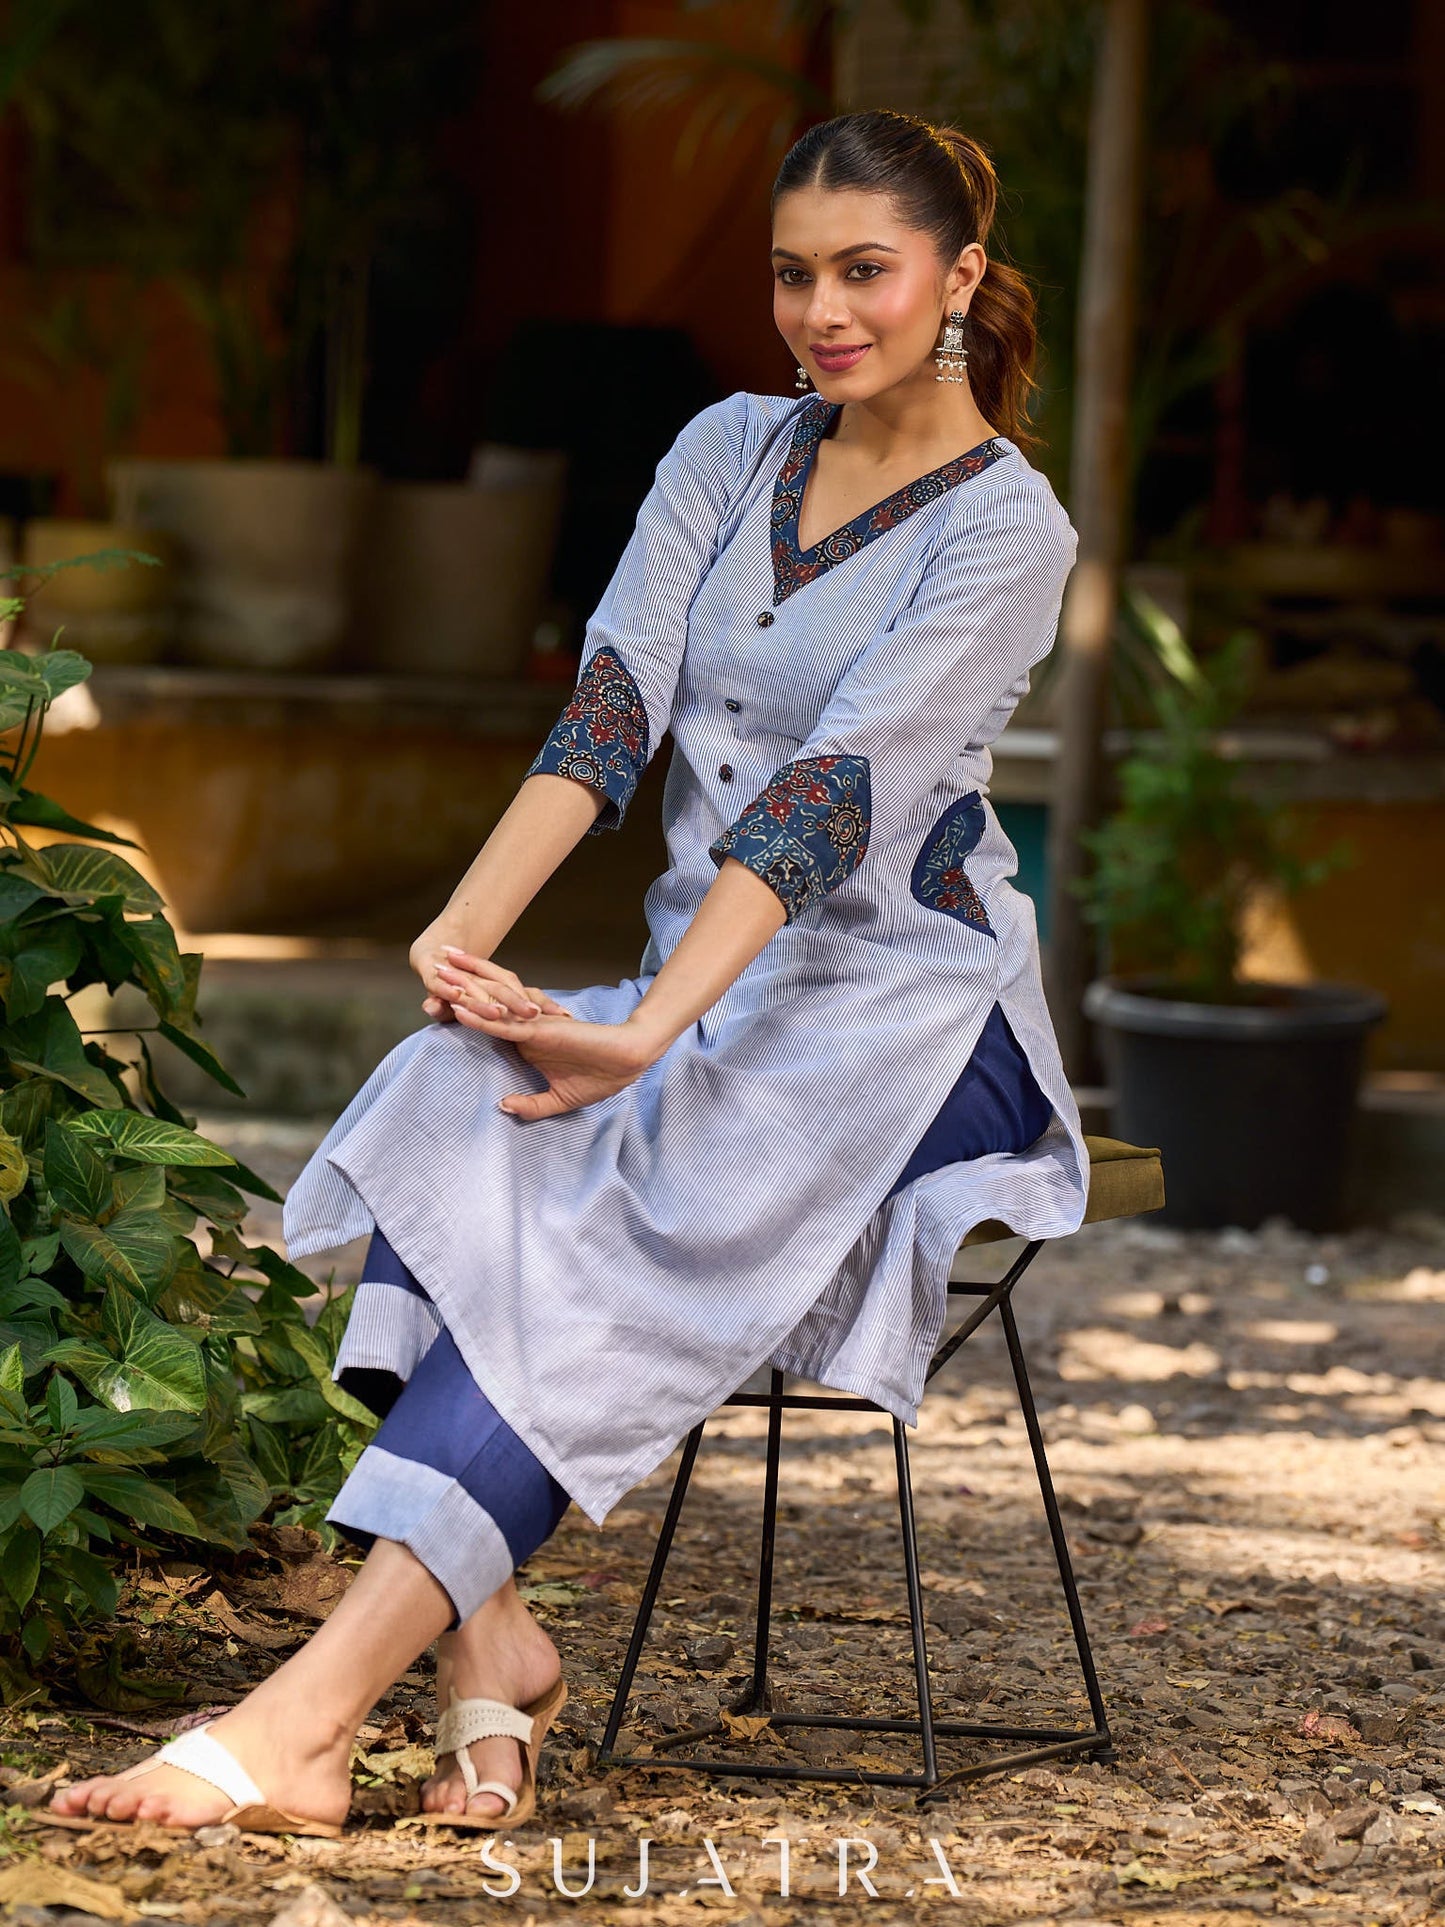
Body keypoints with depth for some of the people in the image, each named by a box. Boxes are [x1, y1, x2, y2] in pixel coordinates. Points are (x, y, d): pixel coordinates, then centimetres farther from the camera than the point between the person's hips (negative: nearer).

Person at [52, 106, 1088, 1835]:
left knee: (622, 1222, -33)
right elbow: (613, 708, -1)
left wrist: (649, 1029, -32)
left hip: (907, 1006, -5)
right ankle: (481, 1639, -38)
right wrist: (465, 934, -19)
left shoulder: (1004, 525, -7)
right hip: (710, 992, 5)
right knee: (451, 1111, -28)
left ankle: (312, 1707, -43)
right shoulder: (729, 453, 12)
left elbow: (836, 790, -20)